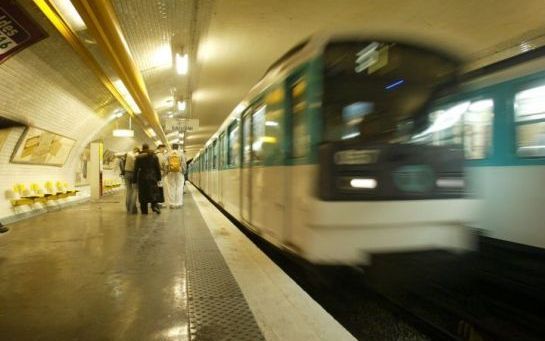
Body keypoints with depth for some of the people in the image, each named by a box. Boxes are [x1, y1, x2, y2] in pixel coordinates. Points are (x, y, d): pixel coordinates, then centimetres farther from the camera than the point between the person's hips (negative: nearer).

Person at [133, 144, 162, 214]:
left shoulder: (139, 157, -3)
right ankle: (155, 205, -13)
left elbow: (136, 169, -2)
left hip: (142, 177, -1)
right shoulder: (154, 156, 1)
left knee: (143, 194, 7)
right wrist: (159, 177, 8)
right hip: (152, 177, 1)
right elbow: (158, 168, 1)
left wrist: (134, 180, 3)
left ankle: (144, 210, 10)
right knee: (153, 192, 8)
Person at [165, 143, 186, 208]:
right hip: (179, 172, -1)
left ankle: (172, 203, 5)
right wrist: (183, 171, 8)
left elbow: (166, 164, -1)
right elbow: (183, 163, -2)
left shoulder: (168, 154, 3)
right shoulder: (181, 153, 2)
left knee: (171, 188, 4)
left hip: (171, 172, 1)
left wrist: (167, 172, 7)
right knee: (179, 187, 2)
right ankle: (178, 203, 1)